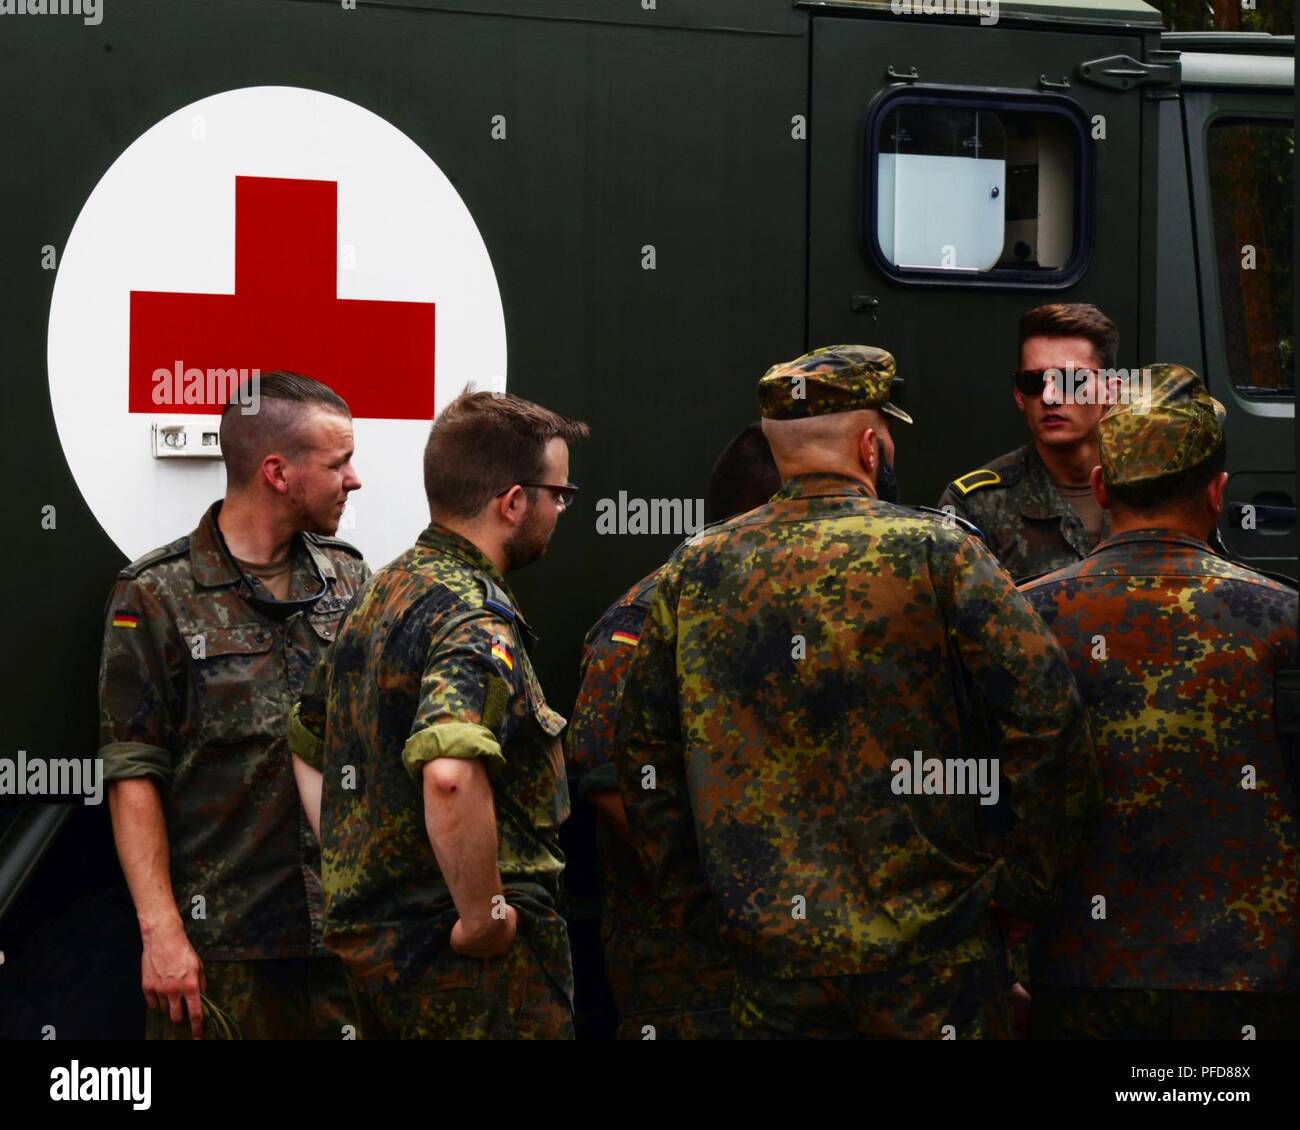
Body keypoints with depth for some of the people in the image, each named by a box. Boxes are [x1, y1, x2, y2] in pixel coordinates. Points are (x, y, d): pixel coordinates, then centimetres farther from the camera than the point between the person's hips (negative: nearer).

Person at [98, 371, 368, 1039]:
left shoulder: (349, 578, 10)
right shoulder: (156, 596, -4)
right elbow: (132, 775, -7)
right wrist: (160, 931, -13)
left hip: (349, 928, 4)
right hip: (221, 943, -4)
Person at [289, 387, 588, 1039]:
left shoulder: (378, 595, 12)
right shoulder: (476, 620, -18)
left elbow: (306, 741, 24)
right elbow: (451, 774, -35)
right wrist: (484, 913, -24)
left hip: (365, 935, 9)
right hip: (473, 962, -9)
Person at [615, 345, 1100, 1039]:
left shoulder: (693, 572, 3)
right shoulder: (937, 552, -8)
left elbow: (643, 750, 9)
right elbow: (1047, 722, -14)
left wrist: (694, 901, 16)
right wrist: (1026, 881, -3)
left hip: (768, 957, 3)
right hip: (927, 955, -3)